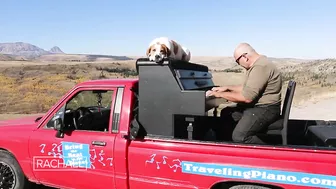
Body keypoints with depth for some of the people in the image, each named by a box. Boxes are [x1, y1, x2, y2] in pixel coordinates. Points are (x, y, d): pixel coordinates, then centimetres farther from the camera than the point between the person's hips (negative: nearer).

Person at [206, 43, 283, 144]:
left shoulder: (260, 67, -22)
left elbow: (247, 97, -26)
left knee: (239, 137, -25)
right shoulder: (257, 64, 13)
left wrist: (221, 94, -16)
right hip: (256, 106, 11)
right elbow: (247, 88, 26)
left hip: (265, 110, -11)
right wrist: (227, 88, 19)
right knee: (226, 113, 12)